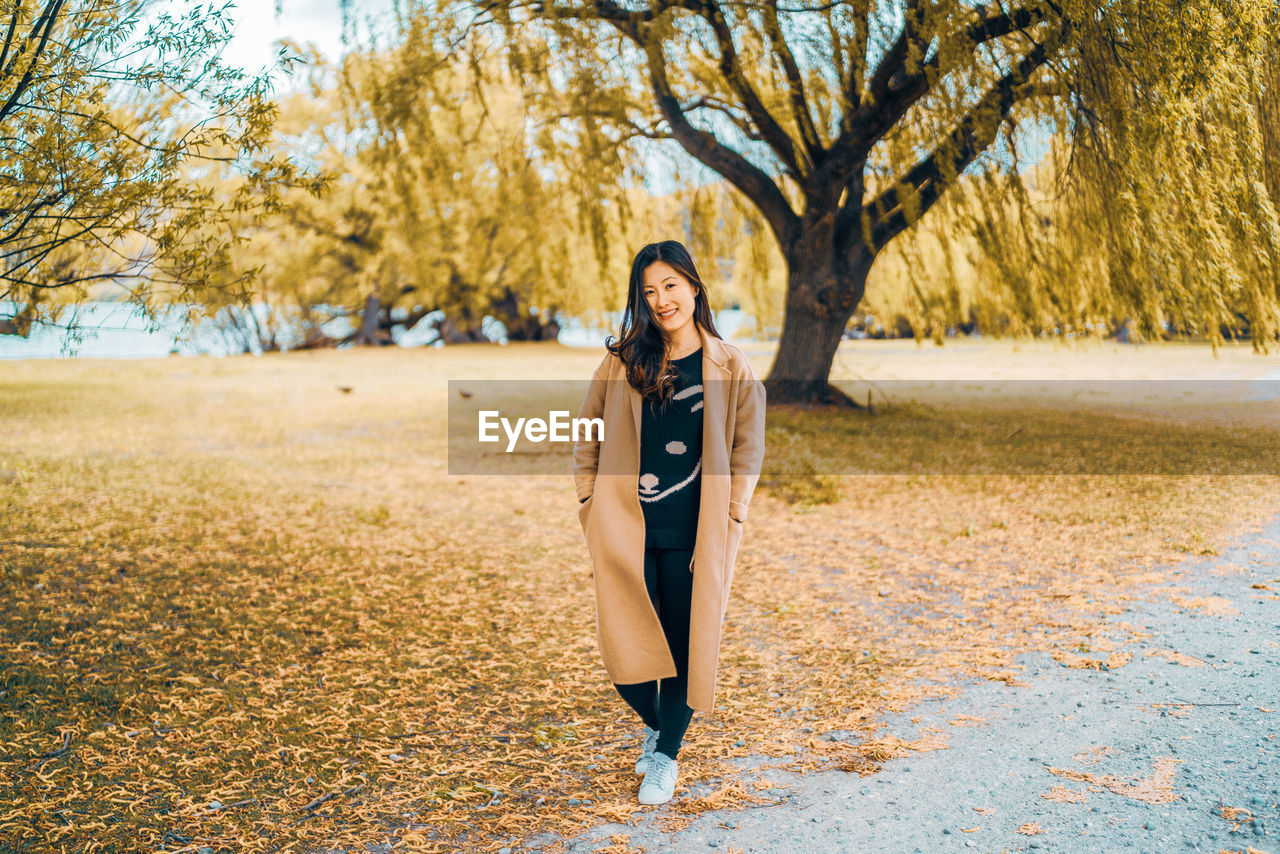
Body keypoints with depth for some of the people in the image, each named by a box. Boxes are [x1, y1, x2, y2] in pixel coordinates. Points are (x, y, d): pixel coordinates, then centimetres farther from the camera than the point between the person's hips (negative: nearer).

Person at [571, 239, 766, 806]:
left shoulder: (730, 367, 1)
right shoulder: (623, 361, 4)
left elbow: (747, 450, 3)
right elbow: (588, 436, 11)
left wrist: (728, 520, -4)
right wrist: (591, 504, 3)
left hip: (693, 535, -1)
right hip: (626, 530, 1)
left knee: (686, 647, 5)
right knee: (624, 648, 2)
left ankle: (666, 756, 26)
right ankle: (655, 726, 33)